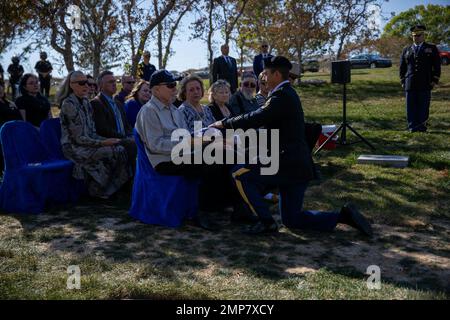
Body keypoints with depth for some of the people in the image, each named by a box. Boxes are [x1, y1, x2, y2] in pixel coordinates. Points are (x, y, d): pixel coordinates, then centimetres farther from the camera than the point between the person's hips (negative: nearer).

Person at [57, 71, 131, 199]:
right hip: (74, 148, -7)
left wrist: (105, 140, -3)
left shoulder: (85, 101, 11)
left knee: (120, 149, -14)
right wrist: (102, 143, -19)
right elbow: (78, 138, -17)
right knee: (116, 151, -20)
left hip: (88, 143, 8)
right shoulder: (69, 104, -14)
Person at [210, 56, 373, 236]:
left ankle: (266, 222, -2)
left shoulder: (282, 96, -14)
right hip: (298, 166, 10)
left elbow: (256, 118, -23)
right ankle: (343, 216, 10)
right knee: (291, 219, 16)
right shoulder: (288, 94, 17)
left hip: (289, 165, -10)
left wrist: (224, 124, -11)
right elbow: (262, 121, 20)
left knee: (239, 173, -8)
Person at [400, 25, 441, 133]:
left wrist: (434, 81, -4)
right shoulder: (406, 50, 15)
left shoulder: (432, 49, 9)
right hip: (410, 85, 2)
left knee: (424, 107, -1)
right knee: (411, 107, 1)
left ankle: (422, 127, 4)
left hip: (425, 84, -2)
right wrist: (403, 82, 8)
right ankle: (412, 128, 5)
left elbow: (437, 66, 5)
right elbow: (402, 67, 17)